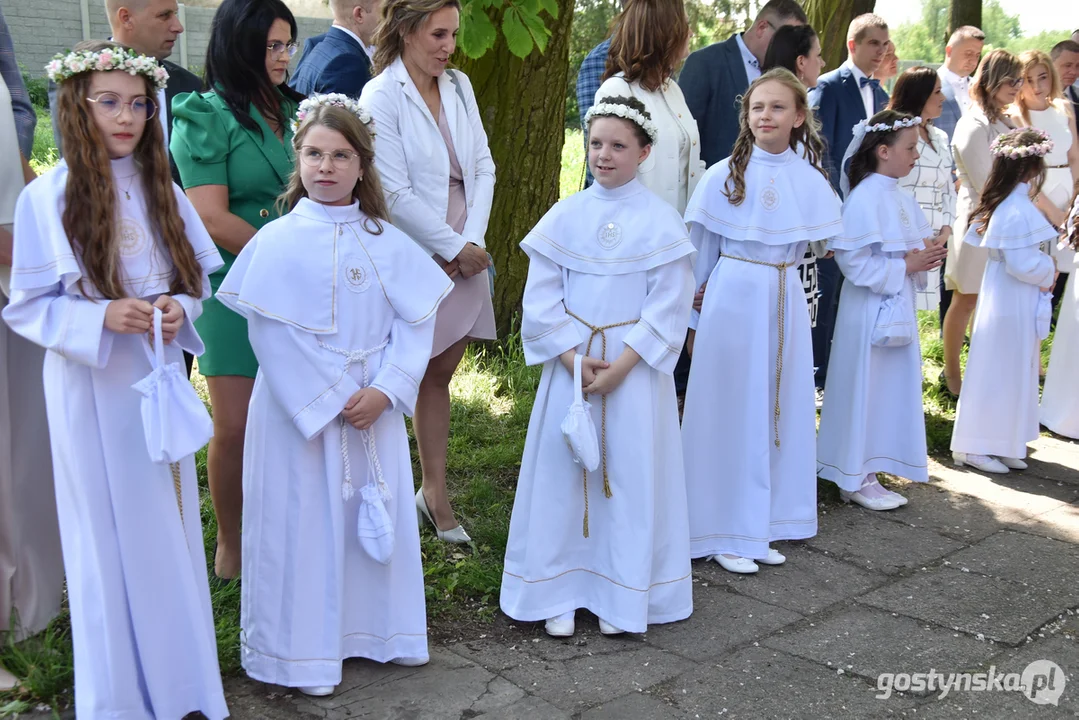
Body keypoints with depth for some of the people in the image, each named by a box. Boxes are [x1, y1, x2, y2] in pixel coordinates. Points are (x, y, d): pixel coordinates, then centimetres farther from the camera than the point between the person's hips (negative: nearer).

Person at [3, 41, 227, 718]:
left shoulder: (161, 189, 3)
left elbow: (200, 275, 9)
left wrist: (179, 308, -11)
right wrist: (102, 317, -22)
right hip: (92, 388, -4)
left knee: (171, 522, 12)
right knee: (112, 531, 6)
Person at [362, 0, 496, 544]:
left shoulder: (459, 86, 8)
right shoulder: (381, 96, -10)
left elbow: (483, 168, 6)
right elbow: (396, 194, -15)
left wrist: (472, 241, -7)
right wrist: (455, 248, -11)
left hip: (464, 256, 6)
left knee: (440, 375, 13)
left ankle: (435, 494, 23)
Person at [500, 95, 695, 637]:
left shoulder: (661, 221, -3)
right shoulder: (564, 217, 2)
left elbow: (668, 307, -6)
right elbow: (541, 298, 0)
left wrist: (620, 365, -14)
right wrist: (574, 358, -11)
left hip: (636, 367, -2)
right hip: (569, 363, 2)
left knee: (631, 474, 4)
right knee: (562, 472, 6)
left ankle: (624, 597, 18)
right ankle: (559, 592, 18)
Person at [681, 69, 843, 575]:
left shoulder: (811, 181, 3)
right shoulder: (723, 176, -3)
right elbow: (700, 253, 3)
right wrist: (693, 317, 6)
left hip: (785, 303, 3)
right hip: (732, 300, -3)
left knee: (780, 411, 8)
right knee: (730, 413, 1)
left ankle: (763, 525, 21)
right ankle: (725, 532, 11)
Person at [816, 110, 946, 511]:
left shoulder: (902, 198, 10)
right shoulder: (864, 199, -16)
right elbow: (854, 264, -22)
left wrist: (927, 255, -2)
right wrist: (906, 265, -18)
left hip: (898, 309, 9)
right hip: (871, 312, -9)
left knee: (891, 390, 13)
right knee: (865, 392, 1)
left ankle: (868, 471, 24)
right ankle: (856, 479, 13)